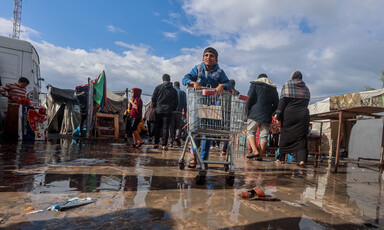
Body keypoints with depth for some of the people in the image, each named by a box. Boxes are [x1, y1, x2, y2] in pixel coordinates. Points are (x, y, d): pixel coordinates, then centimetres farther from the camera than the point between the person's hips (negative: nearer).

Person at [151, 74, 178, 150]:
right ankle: (164, 145, 1)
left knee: (157, 127, 11)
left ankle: (156, 143, 14)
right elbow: (176, 102, 8)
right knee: (165, 128, 2)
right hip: (168, 111, 0)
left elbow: (153, 98, 0)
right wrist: (172, 110, 17)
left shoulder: (158, 87, 1)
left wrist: (155, 107, 12)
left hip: (158, 110, 0)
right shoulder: (173, 90, 6)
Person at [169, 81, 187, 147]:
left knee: (171, 127, 7)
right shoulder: (182, 93, 6)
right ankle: (177, 136, -14)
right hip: (179, 112, 0)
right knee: (178, 126, 10)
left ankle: (171, 141, 7)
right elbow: (184, 103, 1)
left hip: (171, 112, 1)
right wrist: (184, 112, 5)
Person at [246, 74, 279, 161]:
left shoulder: (255, 85, 6)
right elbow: (276, 104, 15)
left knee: (250, 132, 3)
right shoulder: (273, 89, 18)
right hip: (267, 116, 4)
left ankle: (255, 151, -14)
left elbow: (250, 99, -5)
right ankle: (260, 156, 4)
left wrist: (247, 110, 3)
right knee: (264, 135, 4)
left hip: (255, 114, -4)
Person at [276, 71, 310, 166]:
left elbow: (282, 101, -7)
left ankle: (282, 158, 13)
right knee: (301, 137, 2)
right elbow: (306, 103, 15)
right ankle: (301, 159, -12)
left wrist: (279, 115, -8)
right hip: (303, 115, 3)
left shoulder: (287, 85, 2)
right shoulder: (306, 88, 15)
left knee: (285, 136, 6)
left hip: (289, 114, -3)